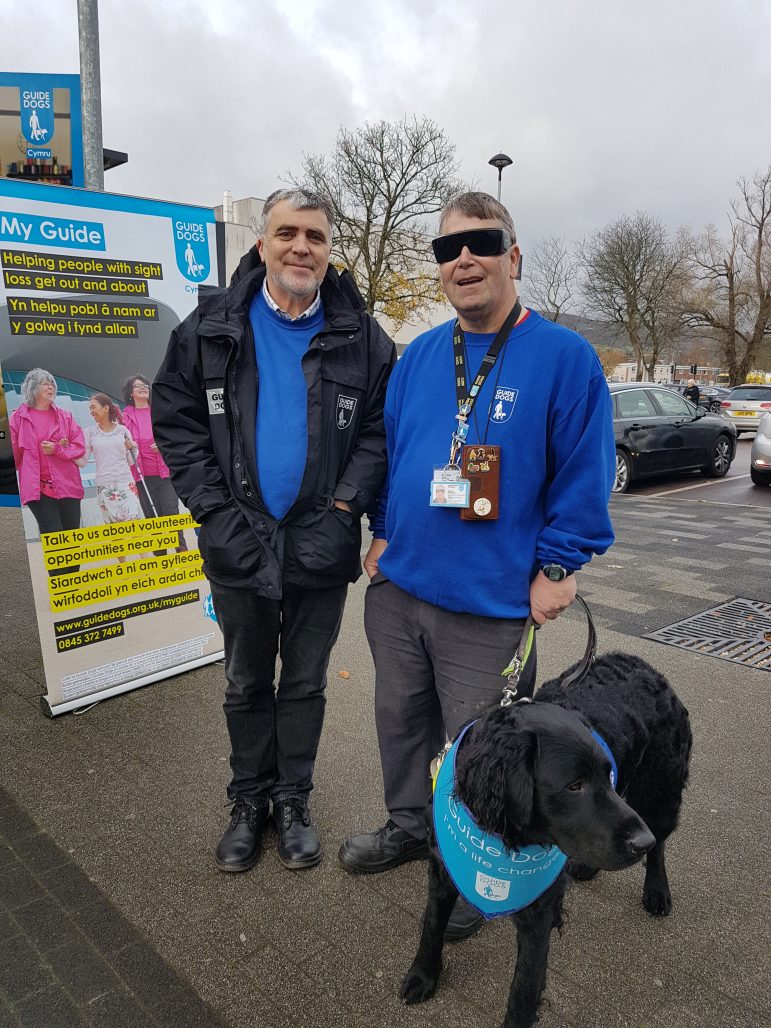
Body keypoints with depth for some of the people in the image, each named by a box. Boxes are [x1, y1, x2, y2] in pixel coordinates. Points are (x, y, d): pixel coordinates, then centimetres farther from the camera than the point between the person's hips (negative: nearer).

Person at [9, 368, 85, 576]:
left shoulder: (64, 416, 10)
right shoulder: (17, 418, 2)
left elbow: (80, 447, 5)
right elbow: (14, 452, 6)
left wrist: (57, 449, -10)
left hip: (67, 485, 3)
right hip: (38, 487, -3)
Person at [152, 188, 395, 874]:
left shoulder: (360, 336, -1)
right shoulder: (212, 327, 0)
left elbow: (380, 428, -3)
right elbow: (174, 420, -1)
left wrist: (344, 508, -14)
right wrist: (215, 511, -10)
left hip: (321, 548, 0)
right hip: (239, 544, 1)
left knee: (306, 684, 15)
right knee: (247, 683, 16)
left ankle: (294, 802, 34)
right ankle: (249, 802, 36)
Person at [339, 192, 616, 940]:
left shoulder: (564, 359, -8)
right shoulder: (417, 357, 7)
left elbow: (584, 474, -8)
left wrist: (557, 567, -10)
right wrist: (385, 532, 9)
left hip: (490, 603, -5)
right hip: (396, 587, 5)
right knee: (402, 719, 21)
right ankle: (408, 826, 47)